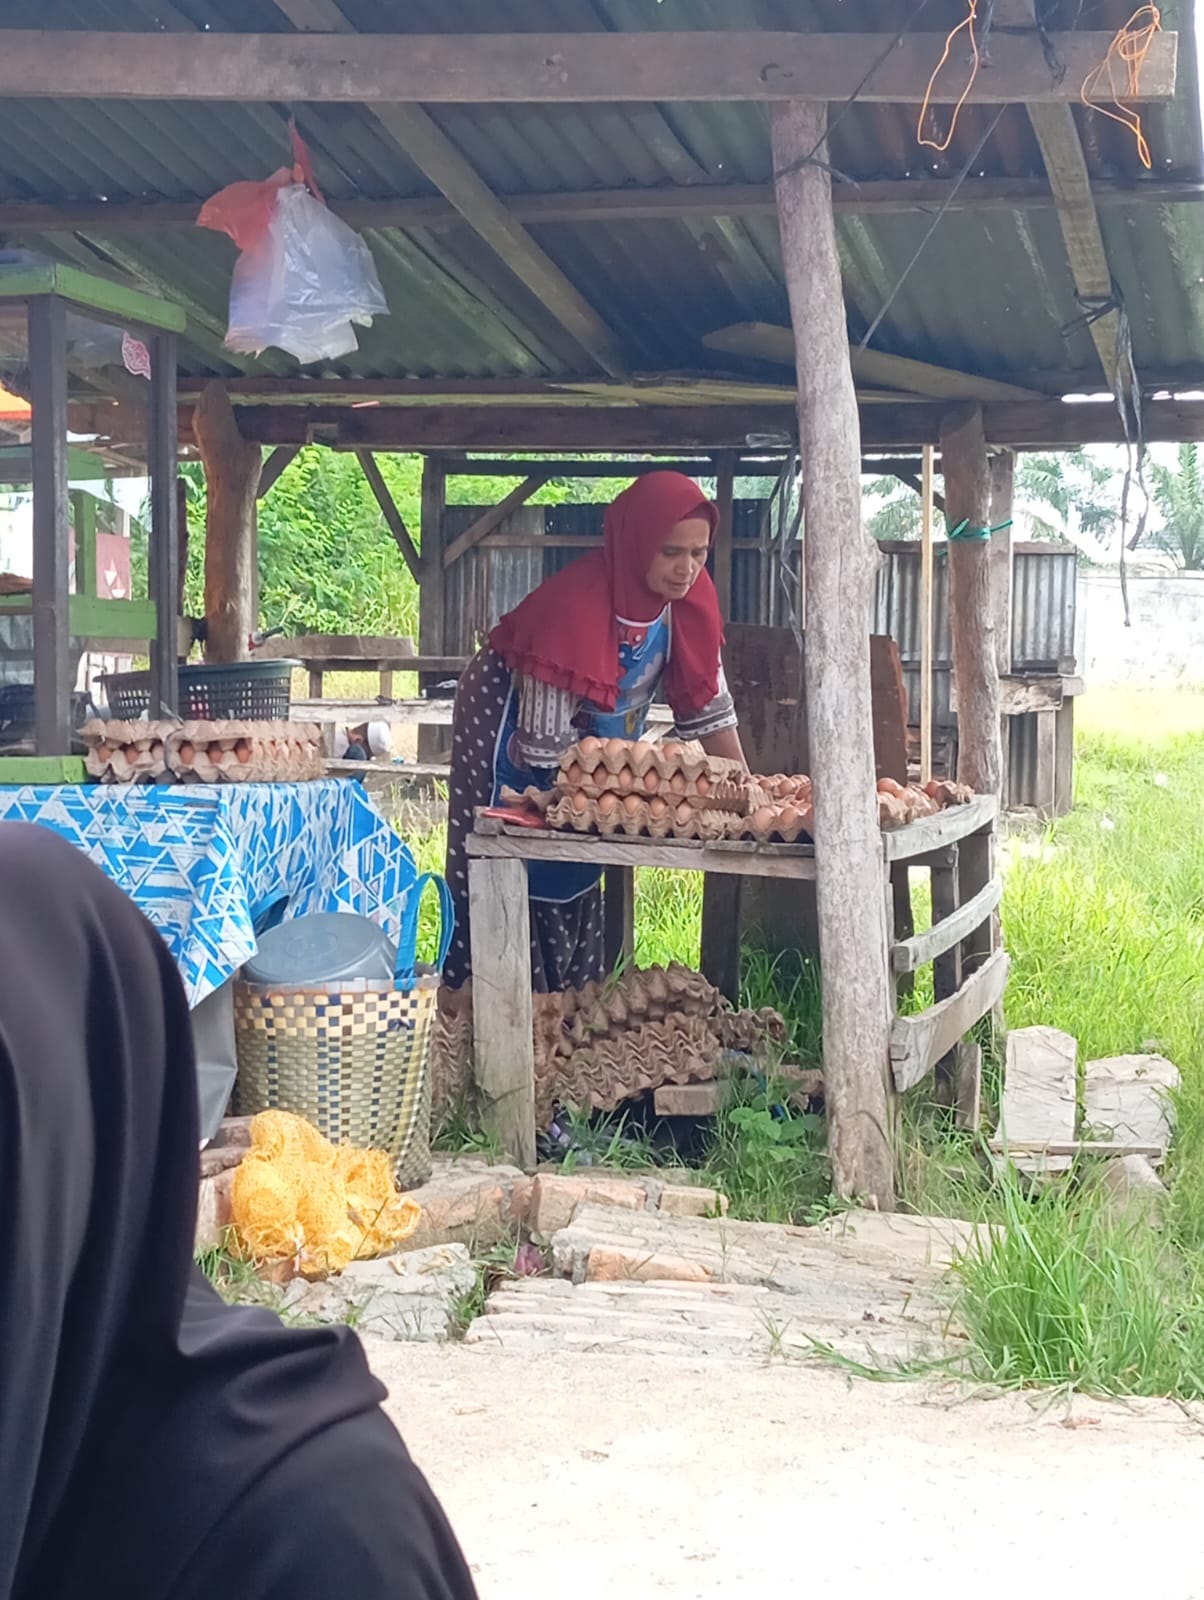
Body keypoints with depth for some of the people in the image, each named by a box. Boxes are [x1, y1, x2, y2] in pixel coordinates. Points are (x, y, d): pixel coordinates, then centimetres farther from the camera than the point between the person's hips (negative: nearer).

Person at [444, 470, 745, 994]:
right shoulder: (574, 604, -34)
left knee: (575, 885, 11)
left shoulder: (690, 597, -14)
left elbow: (708, 706, -6)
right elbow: (546, 746, -31)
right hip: (512, 735, -7)